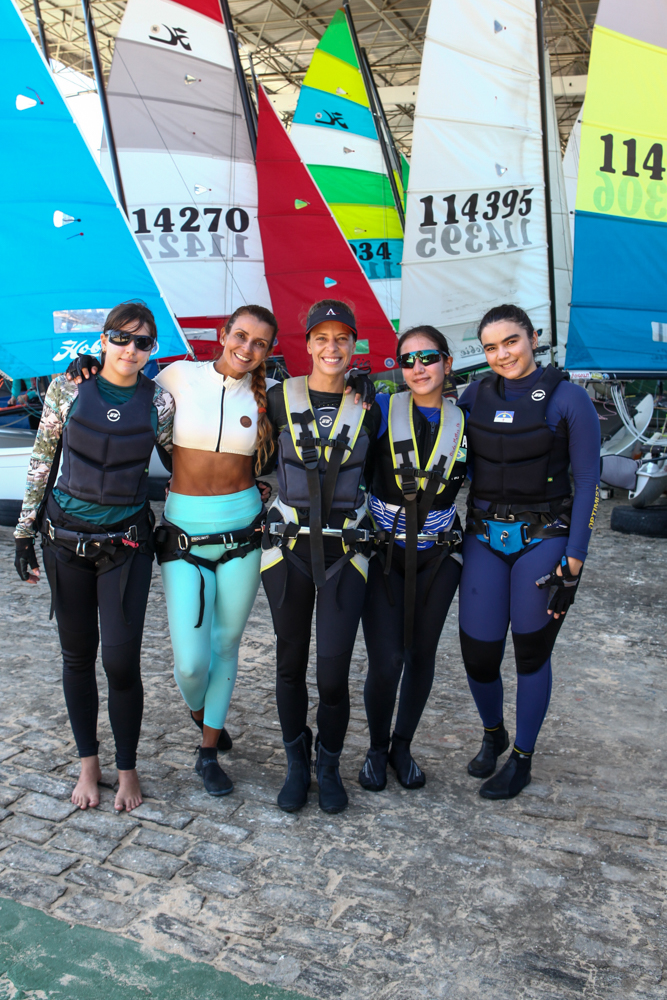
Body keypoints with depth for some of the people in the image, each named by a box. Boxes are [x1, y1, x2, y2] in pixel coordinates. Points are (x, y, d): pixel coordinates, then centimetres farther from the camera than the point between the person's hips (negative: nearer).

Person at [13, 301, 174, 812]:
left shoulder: (159, 401, -4)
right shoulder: (67, 389, -3)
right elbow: (42, 462, 3)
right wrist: (25, 531, 3)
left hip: (127, 543, -1)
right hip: (66, 538, 1)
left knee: (121, 659, -5)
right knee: (78, 654, 11)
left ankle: (127, 768, 18)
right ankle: (88, 763, 30)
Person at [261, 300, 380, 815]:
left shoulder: (366, 405, 3)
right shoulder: (281, 398, 1)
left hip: (345, 551, 0)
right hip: (288, 546, 1)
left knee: (334, 673, -3)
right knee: (291, 663, 11)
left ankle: (329, 767, 24)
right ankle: (297, 766, 32)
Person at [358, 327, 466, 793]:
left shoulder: (462, 422, 2)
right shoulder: (382, 409, -5)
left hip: (438, 556, 3)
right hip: (383, 553, -2)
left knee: (422, 654, 12)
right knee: (386, 661, -6)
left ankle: (403, 746, 34)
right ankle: (377, 749, 22)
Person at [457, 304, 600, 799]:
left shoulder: (568, 398, -7)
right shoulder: (475, 396, 5)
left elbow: (587, 480, -7)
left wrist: (573, 560, -11)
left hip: (543, 540, -3)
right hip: (483, 539, 3)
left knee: (532, 653, 8)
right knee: (478, 655, 3)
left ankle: (522, 759, 29)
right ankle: (492, 735, 34)